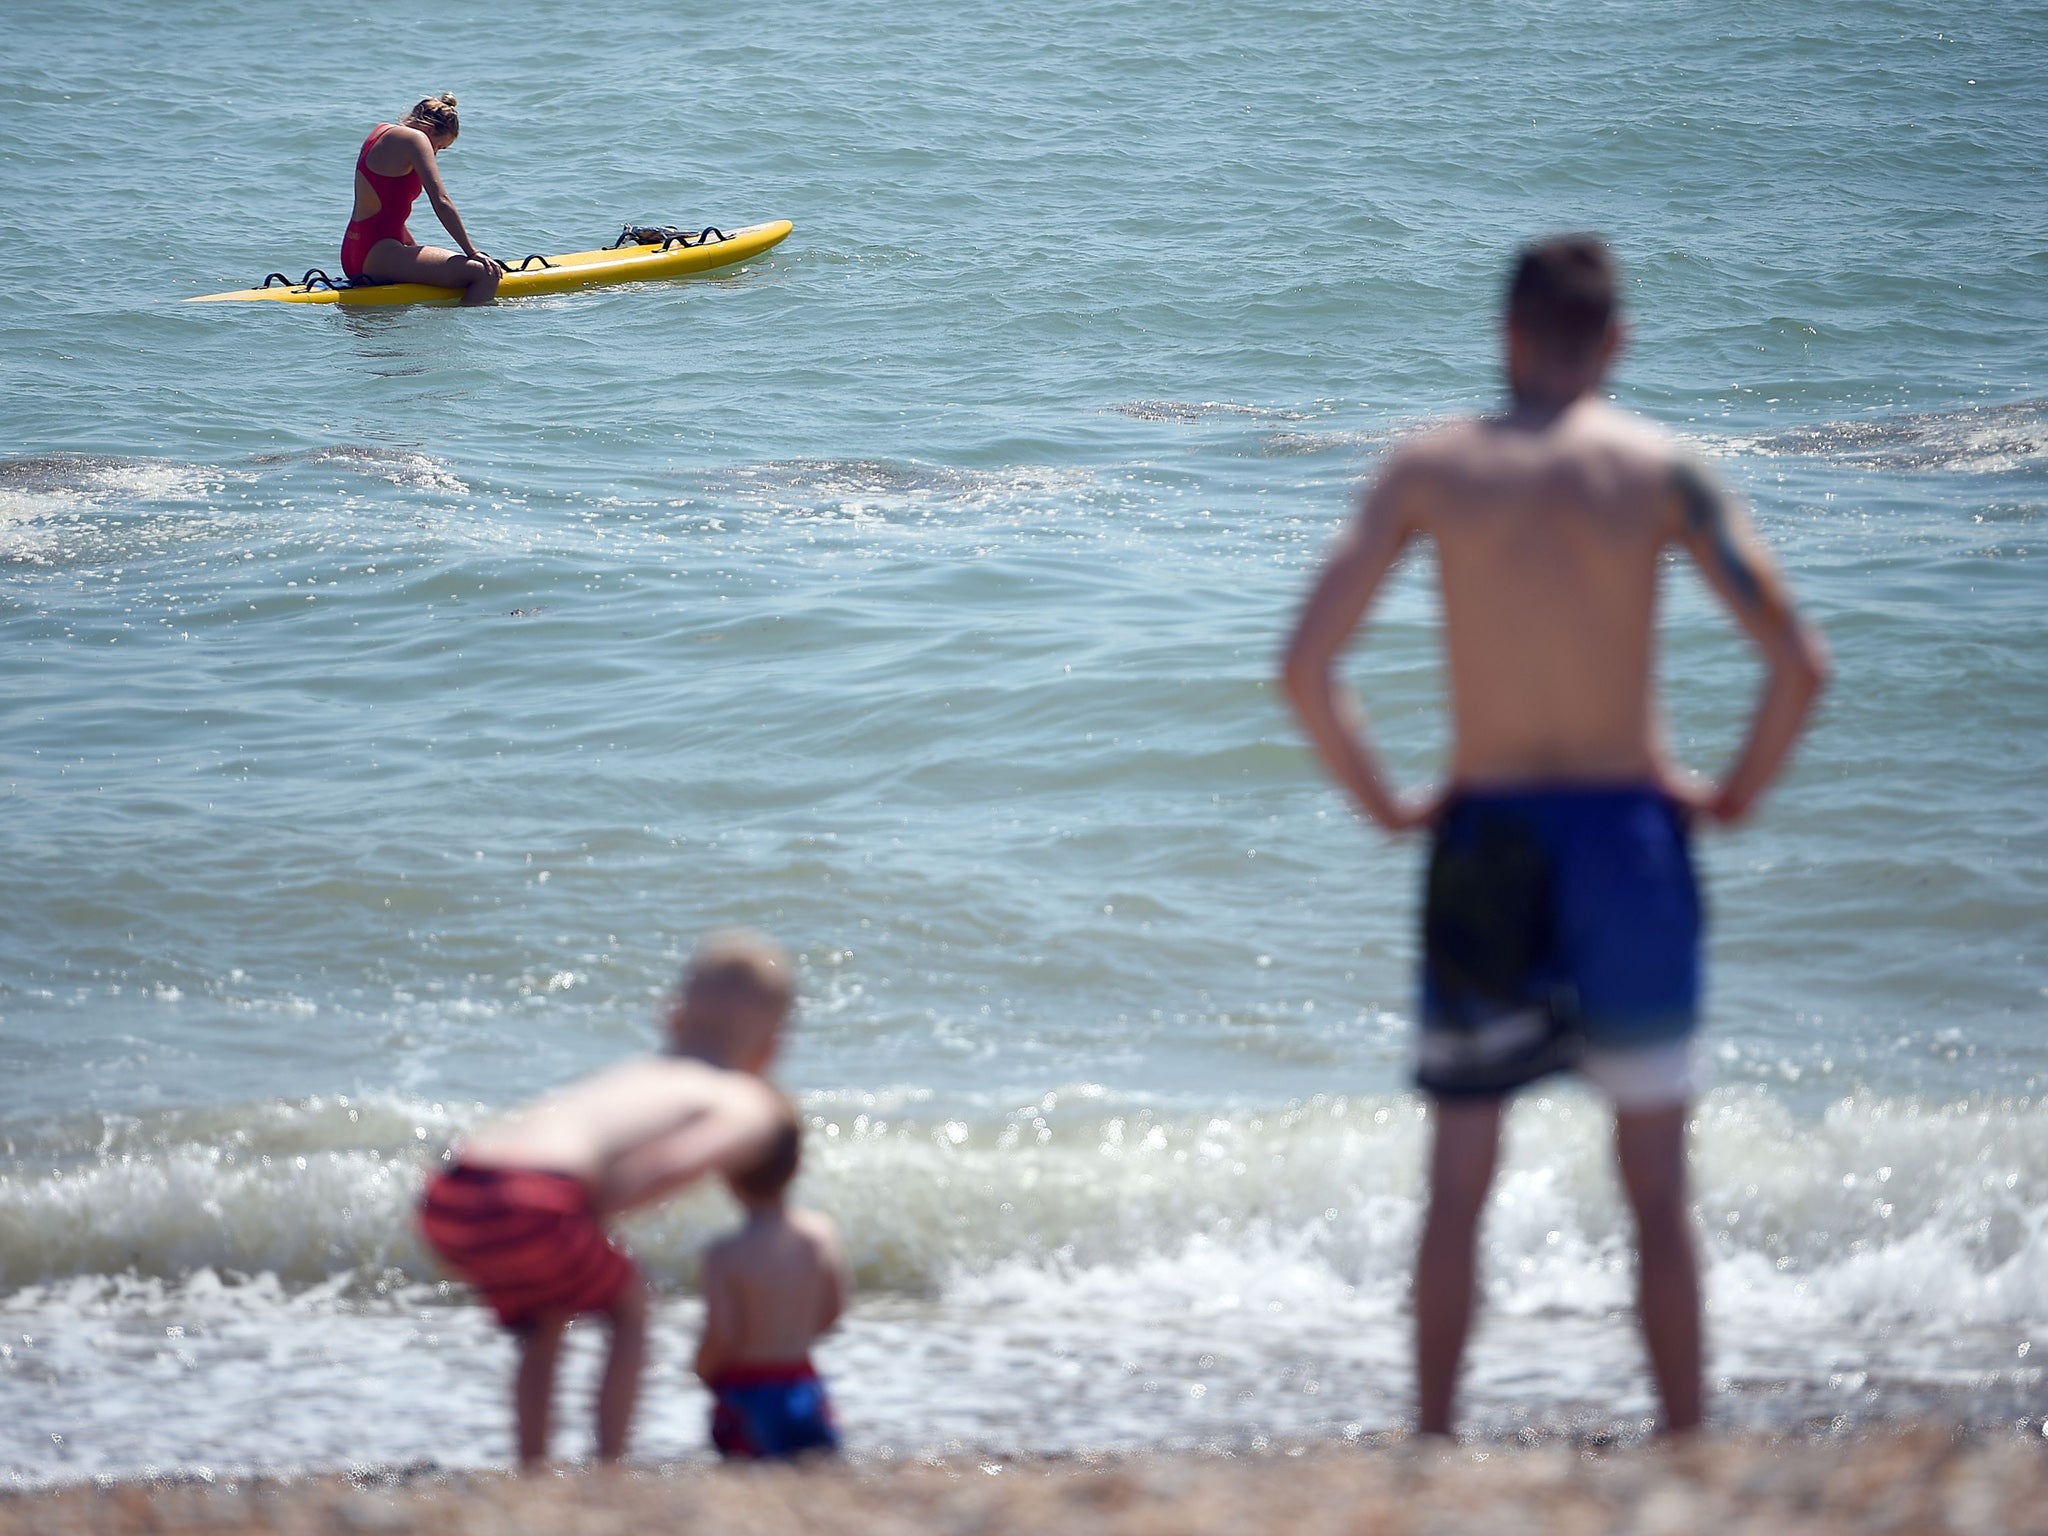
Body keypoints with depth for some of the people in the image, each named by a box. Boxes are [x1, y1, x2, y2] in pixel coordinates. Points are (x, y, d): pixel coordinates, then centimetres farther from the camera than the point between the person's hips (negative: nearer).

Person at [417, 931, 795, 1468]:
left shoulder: (634, 1071, 34)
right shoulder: (751, 1103, 13)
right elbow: (680, 1162, -7)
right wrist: (596, 1209, 2)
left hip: (446, 1200, 6)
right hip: (531, 1200, -6)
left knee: (542, 1320, 31)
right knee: (628, 1305, 20)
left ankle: (532, 1466, 28)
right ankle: (610, 1472, 15)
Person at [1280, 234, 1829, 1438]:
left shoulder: (1431, 469, 0)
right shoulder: (1660, 469, -3)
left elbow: (1307, 668, -4)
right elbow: (1801, 662, -9)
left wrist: (1383, 802, 7)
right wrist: (1736, 794, 5)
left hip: (1484, 847, 1)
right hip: (1629, 837, -1)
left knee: (1459, 1182, 11)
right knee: (1658, 1187, 8)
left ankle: (1434, 1442, 13)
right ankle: (1685, 1445, 9)